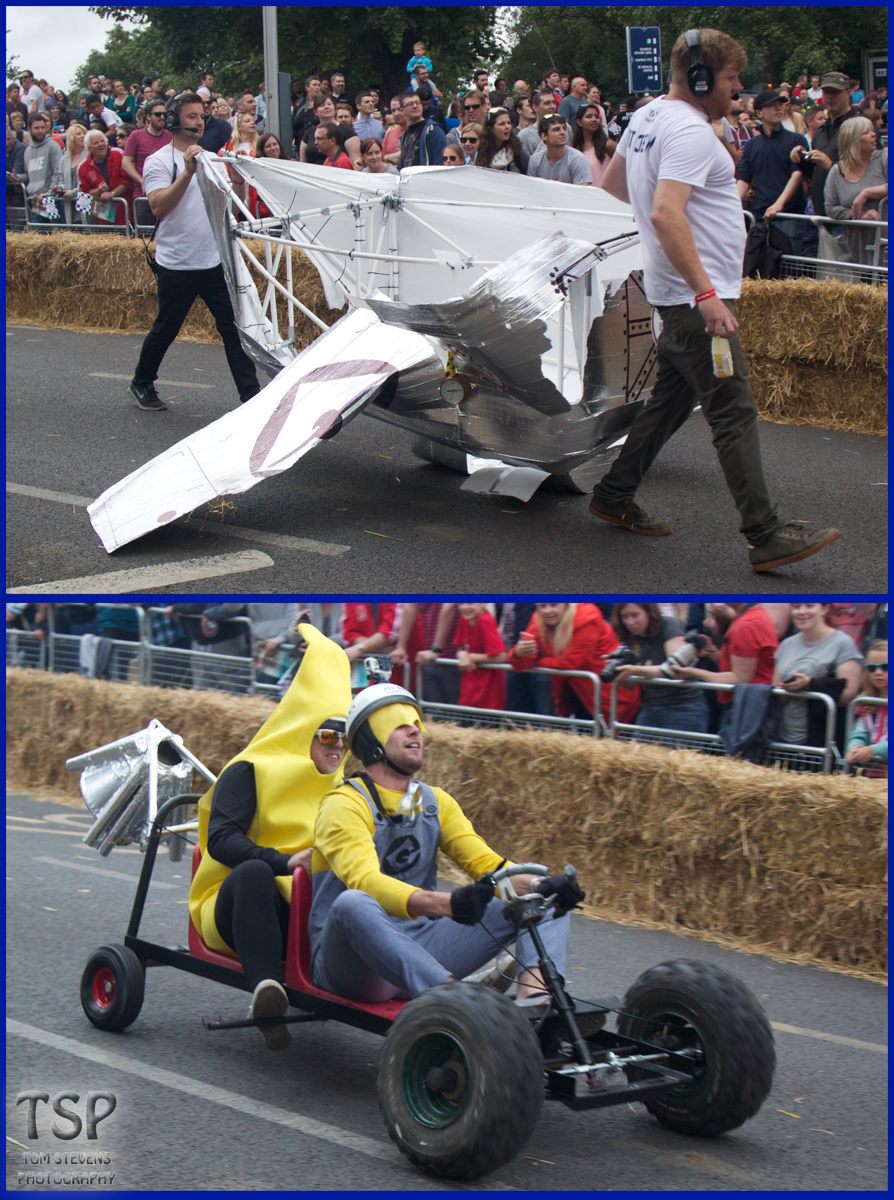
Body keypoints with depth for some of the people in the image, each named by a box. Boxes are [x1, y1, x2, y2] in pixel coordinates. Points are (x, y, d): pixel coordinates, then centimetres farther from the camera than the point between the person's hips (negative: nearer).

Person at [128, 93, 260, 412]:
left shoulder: (212, 159, 13)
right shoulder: (159, 161, -5)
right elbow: (158, 207, -22)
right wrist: (187, 173, -30)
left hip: (215, 261, 4)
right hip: (177, 263, -4)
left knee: (234, 327, -2)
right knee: (166, 329, 9)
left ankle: (251, 394, -2)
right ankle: (142, 384, 31)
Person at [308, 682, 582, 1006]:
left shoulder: (435, 803, 16)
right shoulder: (345, 806, -8)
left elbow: (485, 862, 7)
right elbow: (366, 882, -25)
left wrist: (540, 888, -16)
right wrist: (448, 904, -43)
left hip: (421, 954, 7)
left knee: (547, 900, -1)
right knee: (353, 904, -41)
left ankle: (534, 994, -34)